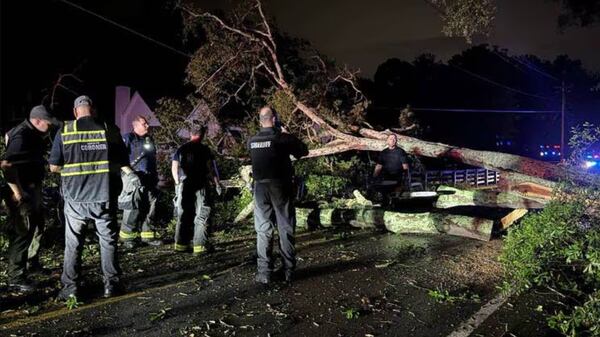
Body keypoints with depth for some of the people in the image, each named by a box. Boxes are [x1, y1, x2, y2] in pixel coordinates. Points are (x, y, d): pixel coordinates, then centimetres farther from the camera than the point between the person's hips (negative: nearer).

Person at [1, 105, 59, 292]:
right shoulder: (22, 137, -22)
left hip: (33, 189, 10)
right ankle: (16, 277, 3)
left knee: (37, 226, 22)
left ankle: (33, 263, 39)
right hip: (23, 193, -10)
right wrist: (18, 193, -27)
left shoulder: (32, 133, 7)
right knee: (22, 233, -5)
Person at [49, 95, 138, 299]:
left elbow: (54, 167, 0)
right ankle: (111, 284, 17)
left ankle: (70, 287, 14)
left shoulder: (64, 131, -3)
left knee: (73, 243, 11)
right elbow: (123, 163, 4)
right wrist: (130, 175, 24)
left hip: (75, 196, 0)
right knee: (108, 240, 12)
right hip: (104, 196, 1)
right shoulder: (110, 130, -1)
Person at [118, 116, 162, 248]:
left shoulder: (149, 139, 20)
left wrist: (155, 175, 22)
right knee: (133, 208, -7)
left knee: (150, 208, 8)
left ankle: (148, 235, 17)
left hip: (150, 179, 7)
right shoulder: (128, 138, 0)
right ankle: (127, 236, 3)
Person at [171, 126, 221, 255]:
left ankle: (181, 244, 18)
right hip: (200, 186, -4)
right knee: (201, 215, 3)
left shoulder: (181, 149, 8)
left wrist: (178, 183, 21)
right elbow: (211, 167, -8)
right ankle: (199, 245, 0)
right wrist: (217, 183, -1)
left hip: (184, 186, 4)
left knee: (183, 215, 13)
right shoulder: (205, 149, -4)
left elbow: (174, 168, 10)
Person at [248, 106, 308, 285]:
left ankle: (264, 272, 5)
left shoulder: (252, 141, 1)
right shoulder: (282, 138, -10)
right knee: (286, 228, 7)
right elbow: (304, 150, 2)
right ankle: (289, 270, 11)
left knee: (263, 230, 7)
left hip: (260, 187, 3)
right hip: (281, 187, -3)